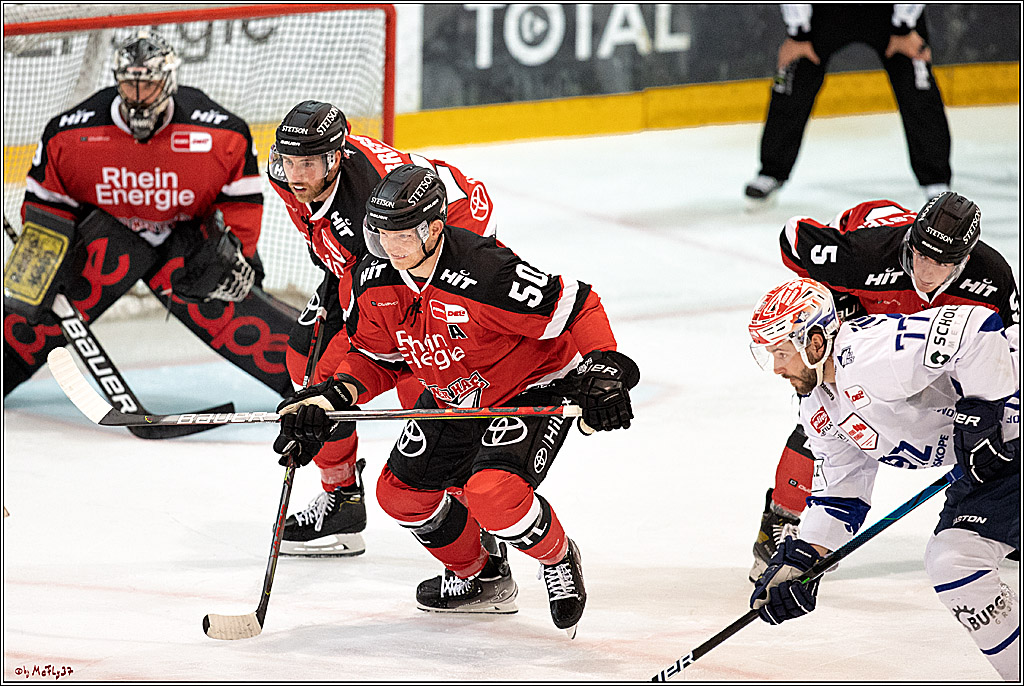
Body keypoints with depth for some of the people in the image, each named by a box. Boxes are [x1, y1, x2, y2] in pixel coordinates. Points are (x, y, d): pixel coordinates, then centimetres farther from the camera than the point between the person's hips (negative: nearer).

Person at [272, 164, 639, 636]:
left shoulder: (484, 273, -35)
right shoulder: (375, 281, -12)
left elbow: (575, 306, -28)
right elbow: (378, 354, 4)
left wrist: (601, 371, -37)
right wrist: (336, 395, -12)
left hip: (537, 390, -8)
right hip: (454, 398, 8)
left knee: (491, 491, -29)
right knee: (400, 491, 8)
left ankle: (558, 560, 3)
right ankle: (480, 578, 32)